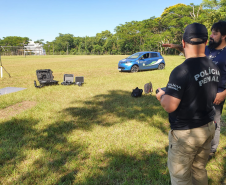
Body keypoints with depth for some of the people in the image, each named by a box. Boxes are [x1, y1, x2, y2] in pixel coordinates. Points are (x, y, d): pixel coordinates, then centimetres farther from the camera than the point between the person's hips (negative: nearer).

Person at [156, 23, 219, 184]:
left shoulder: (181, 71, -25)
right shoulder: (215, 69, -1)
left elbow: (169, 106, -26)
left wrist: (162, 96, -4)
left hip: (186, 133, -7)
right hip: (208, 128, 7)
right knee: (199, 169, 23)